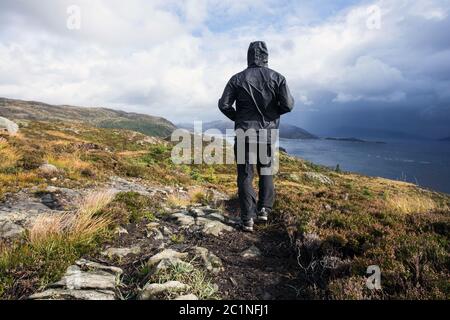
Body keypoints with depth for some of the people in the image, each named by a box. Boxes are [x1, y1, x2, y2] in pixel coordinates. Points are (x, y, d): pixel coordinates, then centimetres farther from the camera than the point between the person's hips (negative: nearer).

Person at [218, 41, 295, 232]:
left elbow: (224, 104, -6)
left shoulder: (238, 79, -2)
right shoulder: (277, 78, 0)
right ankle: (264, 209, 13)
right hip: (268, 134, 1)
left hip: (244, 133, -1)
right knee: (266, 172, 19)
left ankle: (247, 219, 4)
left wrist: (238, 117, 10)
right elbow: (288, 105, -8)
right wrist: (272, 113, 11)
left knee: (245, 175, 4)